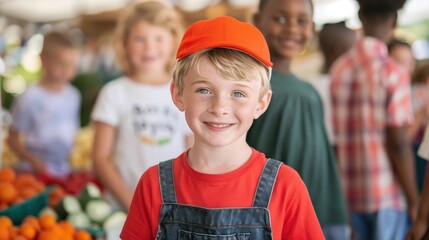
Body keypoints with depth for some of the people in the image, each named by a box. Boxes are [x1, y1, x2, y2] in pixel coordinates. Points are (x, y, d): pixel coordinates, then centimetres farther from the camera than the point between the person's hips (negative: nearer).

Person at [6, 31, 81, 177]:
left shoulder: (73, 95, 6)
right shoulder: (29, 98, -12)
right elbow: (13, 139, -7)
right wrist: (33, 161, -18)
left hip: (63, 169, 5)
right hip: (34, 171, -5)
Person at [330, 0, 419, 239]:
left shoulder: (340, 68, 3)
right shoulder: (393, 72, -12)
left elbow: (338, 136, 7)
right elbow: (398, 143, -15)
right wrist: (414, 201, -6)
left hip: (350, 192, 5)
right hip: (388, 194, -5)